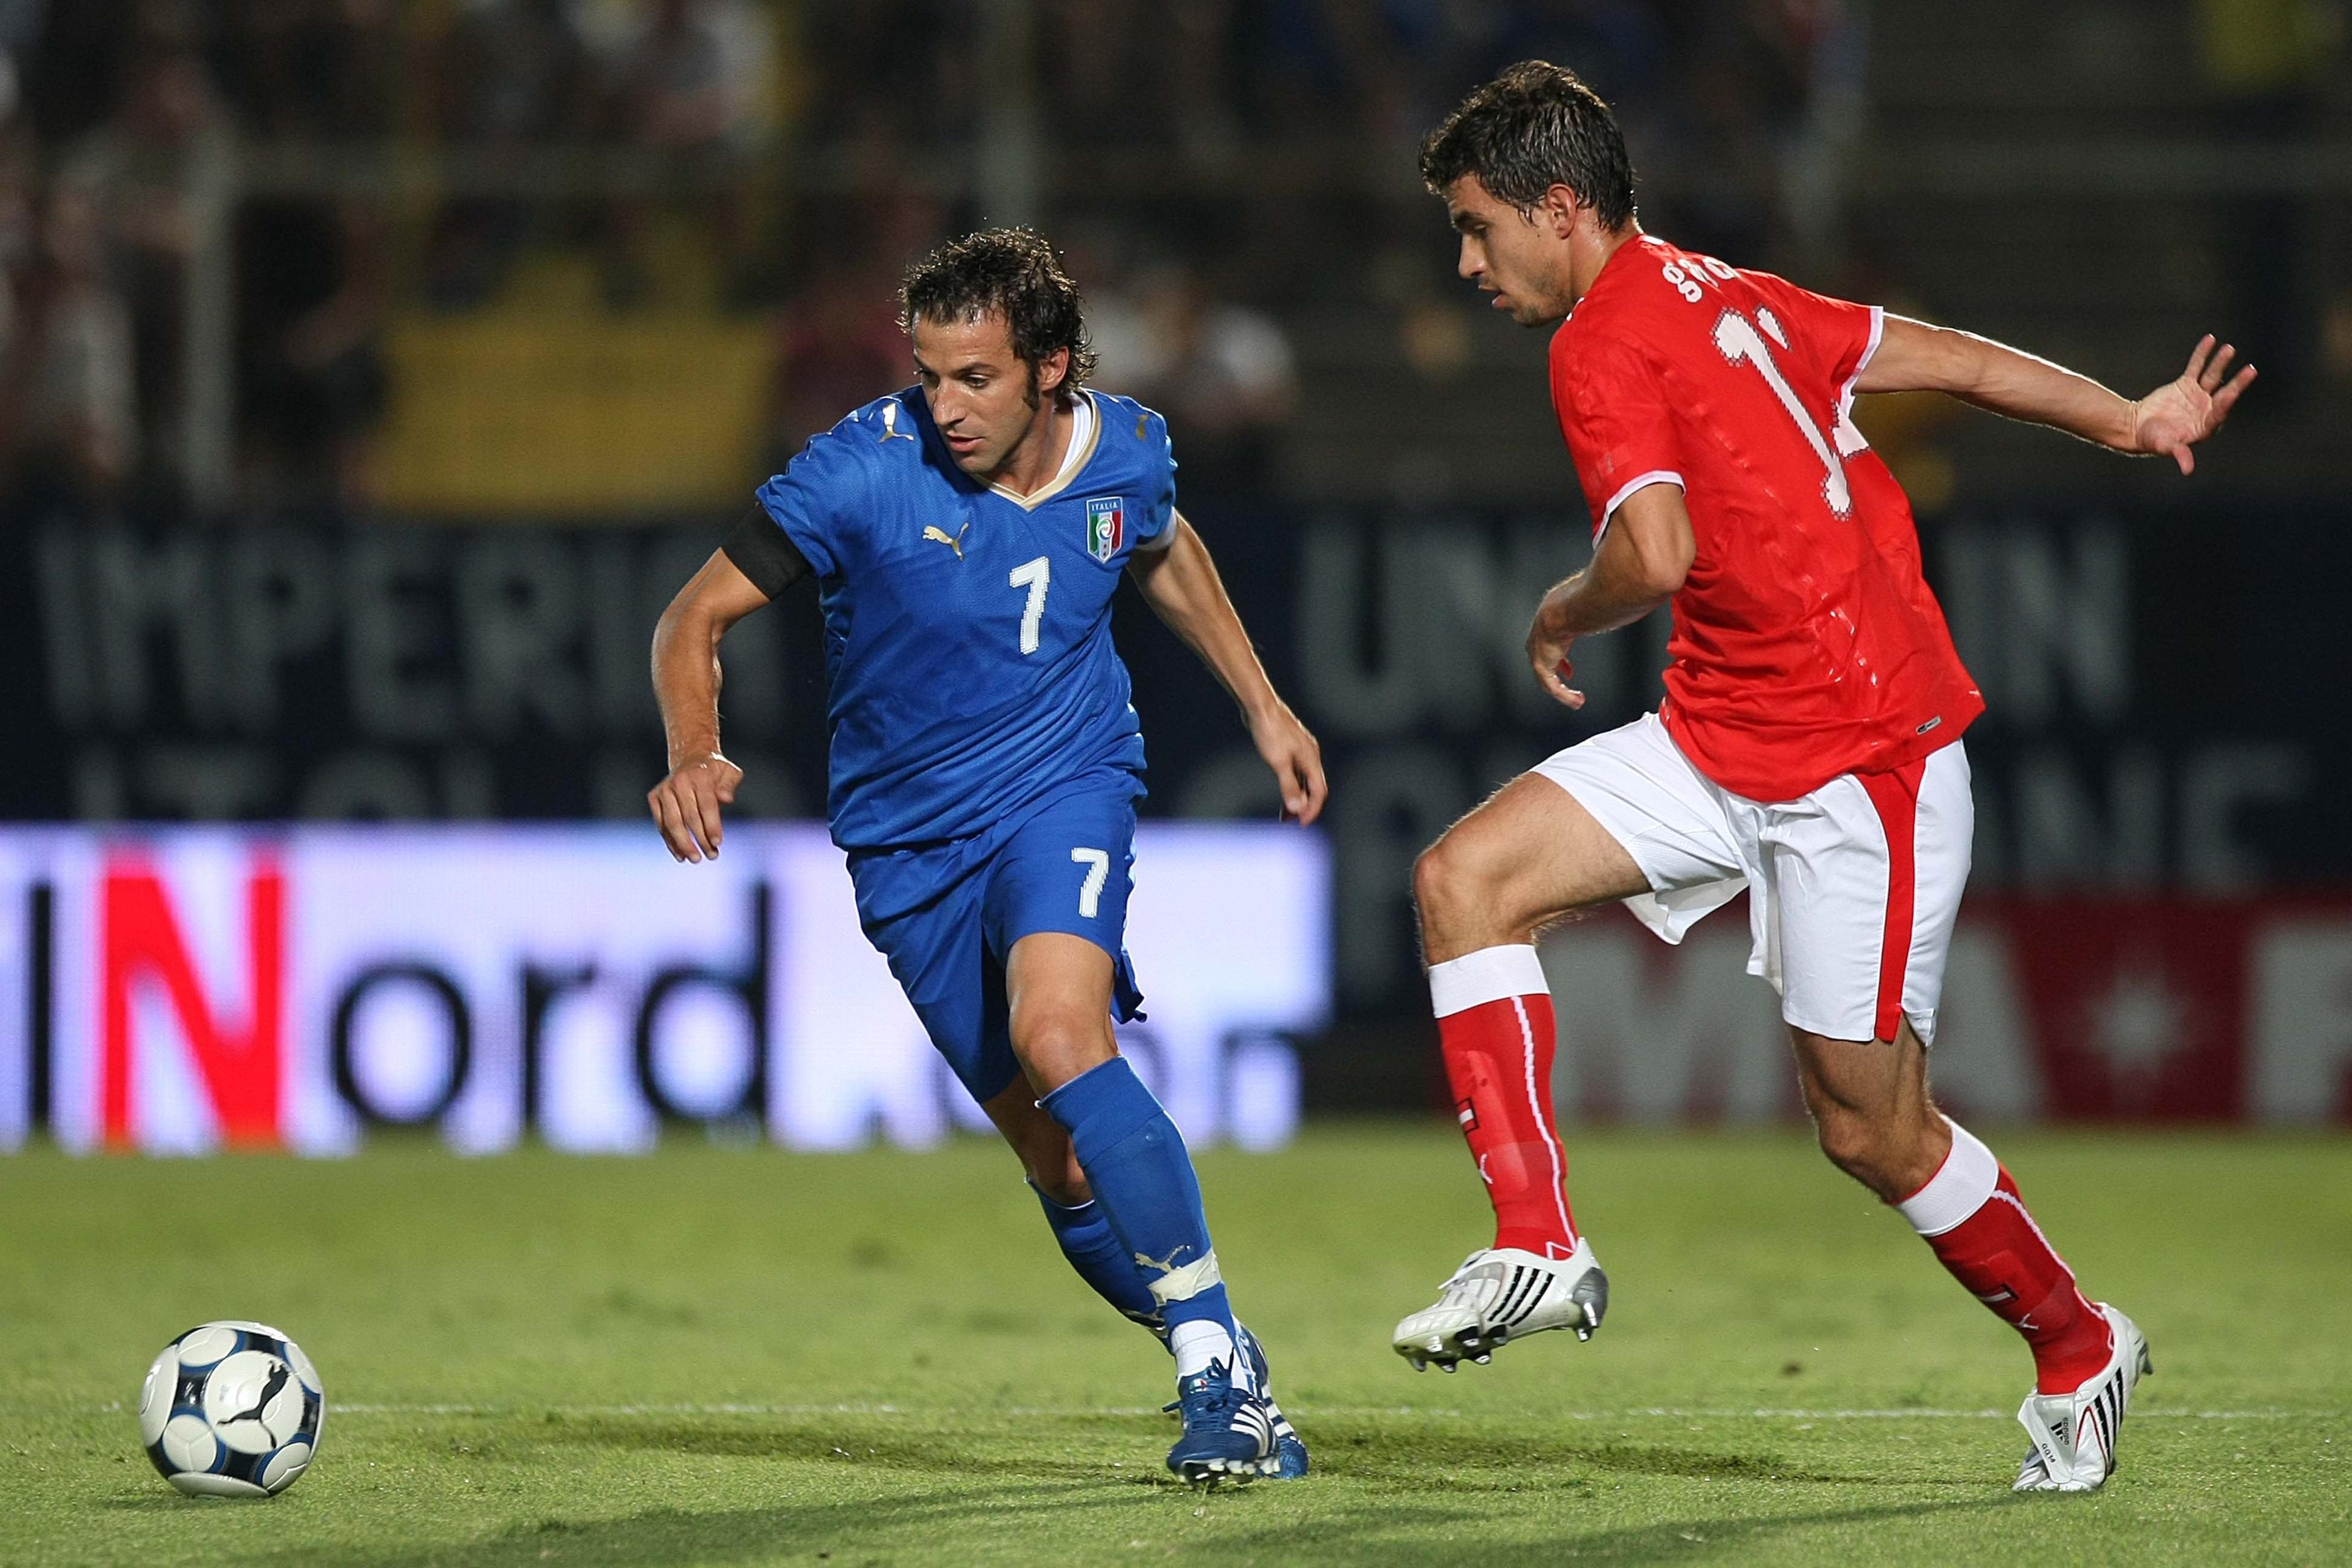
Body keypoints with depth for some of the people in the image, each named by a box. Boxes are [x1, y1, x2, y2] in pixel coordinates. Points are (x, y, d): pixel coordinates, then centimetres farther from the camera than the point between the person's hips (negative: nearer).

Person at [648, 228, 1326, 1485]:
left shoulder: (1125, 453, -7)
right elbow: (697, 617, -14)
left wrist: (1262, 707, 21)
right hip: (909, 839, 1)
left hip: (1066, 787, -1)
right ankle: (1232, 1390, 20)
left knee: (1058, 1039, -29)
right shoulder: (866, 471, -18)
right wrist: (694, 756, -32)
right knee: (1059, 1161, 2)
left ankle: (1215, 1362, -24)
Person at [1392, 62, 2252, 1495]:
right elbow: (1944, 356, 18)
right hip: (1723, 742, 9)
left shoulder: (1606, 342, -15)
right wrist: (2131, 419, 28)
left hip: (1860, 759, -9)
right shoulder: (1724, 298, 11)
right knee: (1467, 877, -5)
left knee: (1871, 1130, 1)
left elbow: (1655, 553, -29)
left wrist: (1563, 619, -7)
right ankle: (1539, 1245, -7)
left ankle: (2080, 1349, 23)